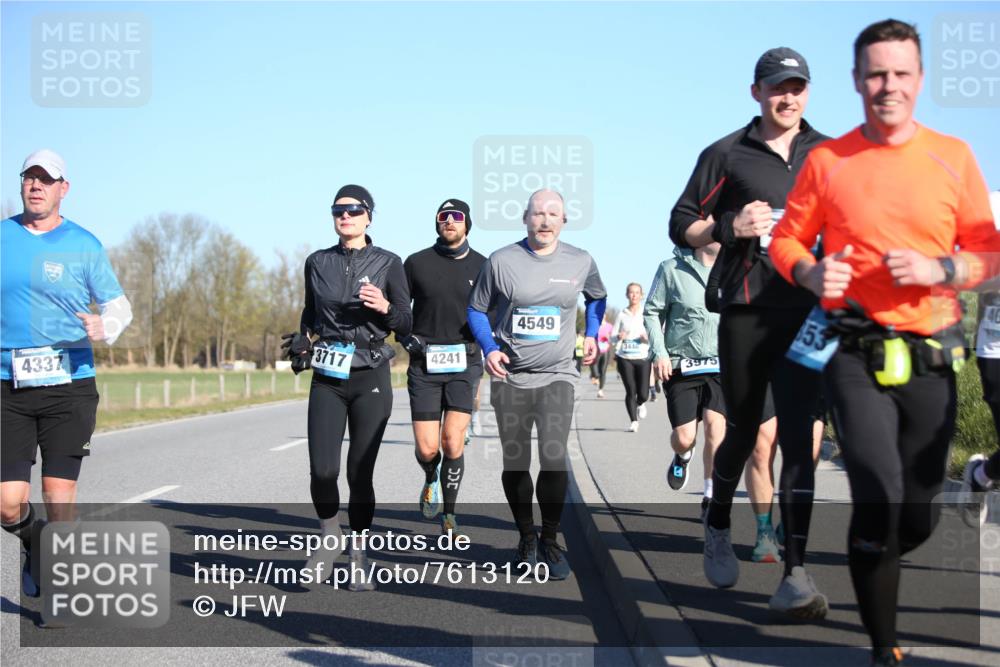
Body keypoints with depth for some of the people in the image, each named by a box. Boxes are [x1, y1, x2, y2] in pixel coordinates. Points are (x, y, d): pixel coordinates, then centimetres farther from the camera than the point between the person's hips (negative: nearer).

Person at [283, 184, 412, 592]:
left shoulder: (388, 263, 1)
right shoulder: (317, 262, 8)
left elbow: (406, 326, 2)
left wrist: (385, 308, -16)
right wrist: (302, 340, 5)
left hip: (371, 380, -2)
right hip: (327, 379, 2)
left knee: (360, 473, -2)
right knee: (322, 470, -8)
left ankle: (358, 558, 15)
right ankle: (330, 539, 20)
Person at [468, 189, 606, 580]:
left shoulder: (580, 262, 2)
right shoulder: (501, 261, -4)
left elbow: (597, 297, 24)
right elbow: (477, 309, 6)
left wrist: (592, 334, 13)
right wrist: (489, 348, -8)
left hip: (557, 376, 0)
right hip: (510, 377, 0)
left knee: (553, 459, -16)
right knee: (515, 465, 6)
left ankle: (550, 542, 2)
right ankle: (526, 538, 26)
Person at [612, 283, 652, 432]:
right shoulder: (622, 315, 7)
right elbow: (612, 338, 9)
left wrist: (648, 338, -16)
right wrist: (619, 337, -13)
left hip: (643, 358, 0)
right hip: (625, 358, 0)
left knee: (643, 394, -5)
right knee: (631, 391, -5)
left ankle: (640, 404, 31)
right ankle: (633, 421, 10)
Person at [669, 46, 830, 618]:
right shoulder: (727, 155, 8)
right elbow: (682, 228, 7)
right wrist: (730, 227, -11)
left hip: (807, 312, 1)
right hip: (746, 311, -1)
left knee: (798, 436, -9)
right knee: (744, 431, 9)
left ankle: (796, 575, -12)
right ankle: (719, 527, 38)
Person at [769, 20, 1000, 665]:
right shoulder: (827, 160, 1)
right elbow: (786, 240, 8)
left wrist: (939, 268, -14)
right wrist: (812, 273, -13)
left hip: (931, 360, 2)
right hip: (856, 357, -2)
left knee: (922, 514, 11)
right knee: (881, 500, -16)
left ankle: (868, 570, 45)